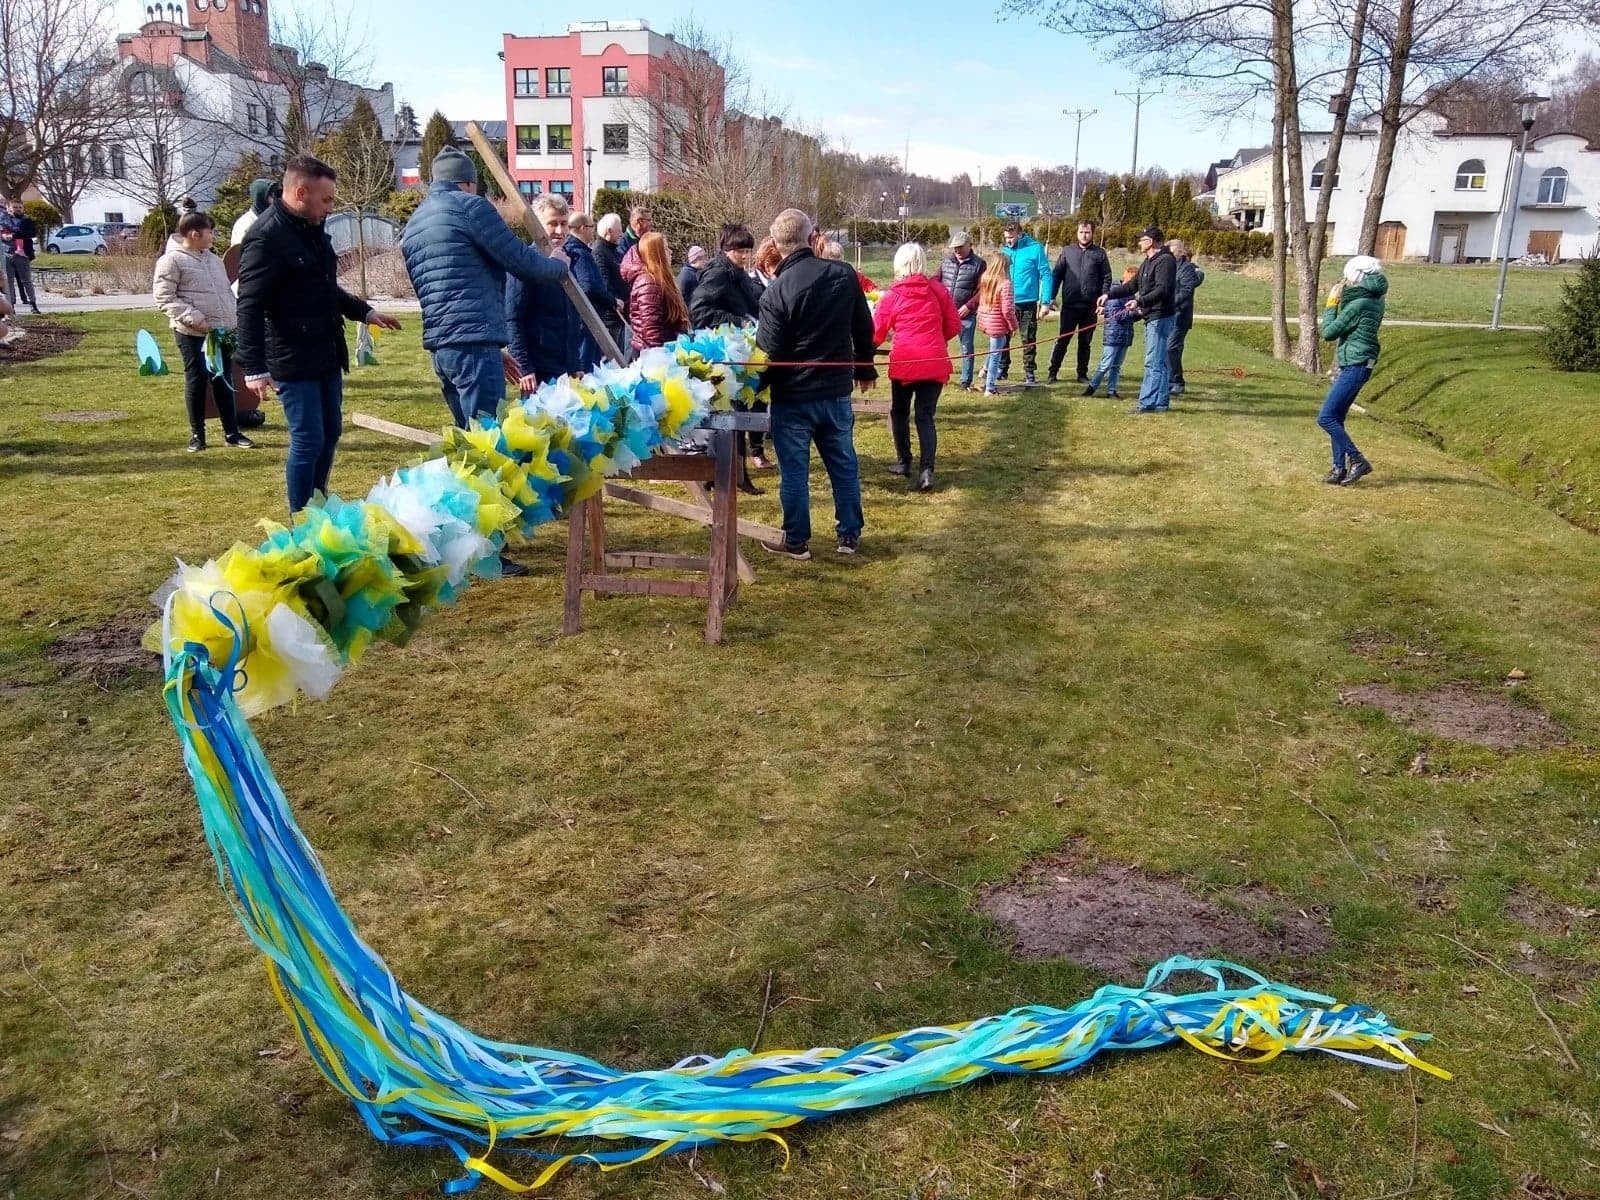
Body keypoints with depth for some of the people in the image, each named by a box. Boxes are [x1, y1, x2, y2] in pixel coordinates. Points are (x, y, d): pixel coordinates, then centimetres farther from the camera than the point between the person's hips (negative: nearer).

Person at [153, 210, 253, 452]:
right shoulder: (172, 260, -8)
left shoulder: (213, 259, 15)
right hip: (192, 334, -6)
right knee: (197, 380, 1)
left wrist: (235, 316, 8)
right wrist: (195, 318, -20)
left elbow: (227, 291, 23)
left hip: (222, 332, 6)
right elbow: (164, 298, -13)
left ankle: (231, 432, 17)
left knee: (224, 381, 10)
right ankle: (197, 435, 11)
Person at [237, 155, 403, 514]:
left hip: (327, 355, 9)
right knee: (308, 440, -6)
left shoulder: (313, 229, 11)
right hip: (294, 360, -9)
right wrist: (255, 369, -26)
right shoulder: (267, 238, -17)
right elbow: (249, 308, -21)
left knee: (329, 434, 15)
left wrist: (365, 312, 24)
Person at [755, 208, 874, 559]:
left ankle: (796, 541, 15)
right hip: (837, 391, 4)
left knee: (794, 471, 7)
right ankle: (849, 535, 23)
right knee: (844, 465, 14)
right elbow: (864, 329, 8)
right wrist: (866, 369, 22)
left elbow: (769, 351, -15)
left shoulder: (777, 290, -17)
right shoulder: (844, 275, -2)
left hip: (793, 397, -4)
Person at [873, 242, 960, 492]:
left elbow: (876, 333, 4)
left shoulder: (892, 295, -1)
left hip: (904, 361, -1)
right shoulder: (937, 289, 4)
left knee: (899, 411, 20)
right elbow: (954, 325, 9)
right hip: (935, 362, 2)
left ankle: (904, 462, 26)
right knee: (925, 416, 4)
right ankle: (926, 470, -11)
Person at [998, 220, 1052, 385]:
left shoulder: (1035, 249, -7)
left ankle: (1030, 372, 13)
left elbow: (1046, 275, -6)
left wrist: (1046, 302, -12)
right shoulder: (1005, 251, 5)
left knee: (1029, 339, 5)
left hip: (1028, 303, -4)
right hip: (1006, 303, 4)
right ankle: (1002, 368, 19)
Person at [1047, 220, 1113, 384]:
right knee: (1062, 340, 1)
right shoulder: (1067, 251, 6)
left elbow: (1107, 277, 4)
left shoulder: (1099, 253, 5)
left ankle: (1082, 374, 17)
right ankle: (1053, 372, 7)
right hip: (1069, 305, 0)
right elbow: (1056, 275, 6)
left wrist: (1104, 296, -9)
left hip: (1090, 306, 0)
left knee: (1086, 342, 9)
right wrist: (1052, 297, -1)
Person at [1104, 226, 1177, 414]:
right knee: (1158, 361, 12)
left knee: (1153, 362, -10)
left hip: (1160, 318, -10)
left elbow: (1163, 290, -25)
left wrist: (1140, 302, -34)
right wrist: (1109, 294, 21)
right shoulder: (1148, 262, 18)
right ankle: (1161, 402, 17)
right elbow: (1132, 286, 26)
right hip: (1151, 317, 10)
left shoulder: (1165, 261, -13)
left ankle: (1147, 403, -11)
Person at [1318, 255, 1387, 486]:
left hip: (1355, 367, -10)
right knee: (1335, 419, 12)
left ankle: (1358, 461, -6)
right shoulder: (1373, 300, 11)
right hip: (1352, 366, 10)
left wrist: (1332, 304, -3)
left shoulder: (1359, 304, -17)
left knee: (1326, 418, -10)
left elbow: (1329, 332, -13)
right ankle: (1340, 469, 15)